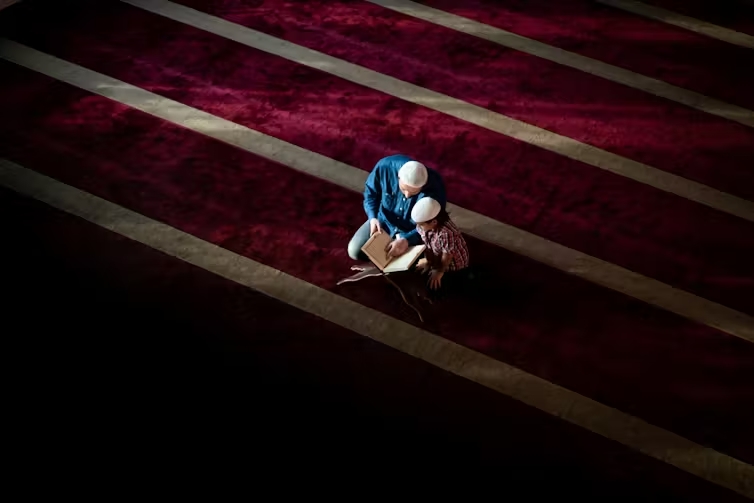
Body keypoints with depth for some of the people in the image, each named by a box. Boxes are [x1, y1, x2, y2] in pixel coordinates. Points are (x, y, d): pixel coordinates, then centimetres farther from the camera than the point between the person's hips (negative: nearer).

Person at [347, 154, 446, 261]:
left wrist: (407, 240, -36)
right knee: (355, 251, -5)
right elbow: (370, 192, -8)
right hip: (384, 220, 3)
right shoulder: (385, 166, -29)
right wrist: (373, 218, -24)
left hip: (413, 231, -2)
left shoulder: (435, 187, -34)